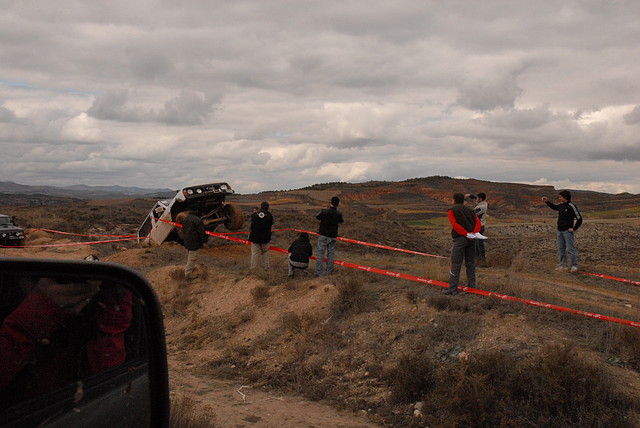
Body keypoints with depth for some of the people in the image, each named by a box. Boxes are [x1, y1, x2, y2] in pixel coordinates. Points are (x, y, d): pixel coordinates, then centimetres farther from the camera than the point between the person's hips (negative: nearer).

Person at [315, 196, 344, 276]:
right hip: (332, 237, 2)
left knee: (320, 254, 0)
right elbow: (341, 221, 15)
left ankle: (319, 273, -3)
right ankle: (330, 273, 15)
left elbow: (317, 217, 5)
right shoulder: (338, 214, -7)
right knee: (331, 255, 12)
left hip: (323, 236, -2)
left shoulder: (324, 212, -14)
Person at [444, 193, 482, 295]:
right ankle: (472, 286, 18)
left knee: (456, 264, -4)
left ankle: (452, 289, -5)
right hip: (471, 240, 5)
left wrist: (466, 234, -15)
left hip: (460, 239, -5)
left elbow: (455, 224, -13)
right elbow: (478, 222, 5)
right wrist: (475, 232, -9)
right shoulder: (469, 210, 18)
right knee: (470, 264, 14)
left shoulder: (451, 211, 1)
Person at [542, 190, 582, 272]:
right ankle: (563, 266, 17)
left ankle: (574, 266, -5)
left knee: (571, 249, -8)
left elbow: (579, 218, -9)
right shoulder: (561, 205, 10)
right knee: (561, 249, 10)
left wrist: (574, 228, -11)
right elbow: (553, 207, 32)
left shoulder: (571, 206, -11)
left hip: (567, 231, -8)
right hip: (560, 231, 8)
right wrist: (547, 201, 18)